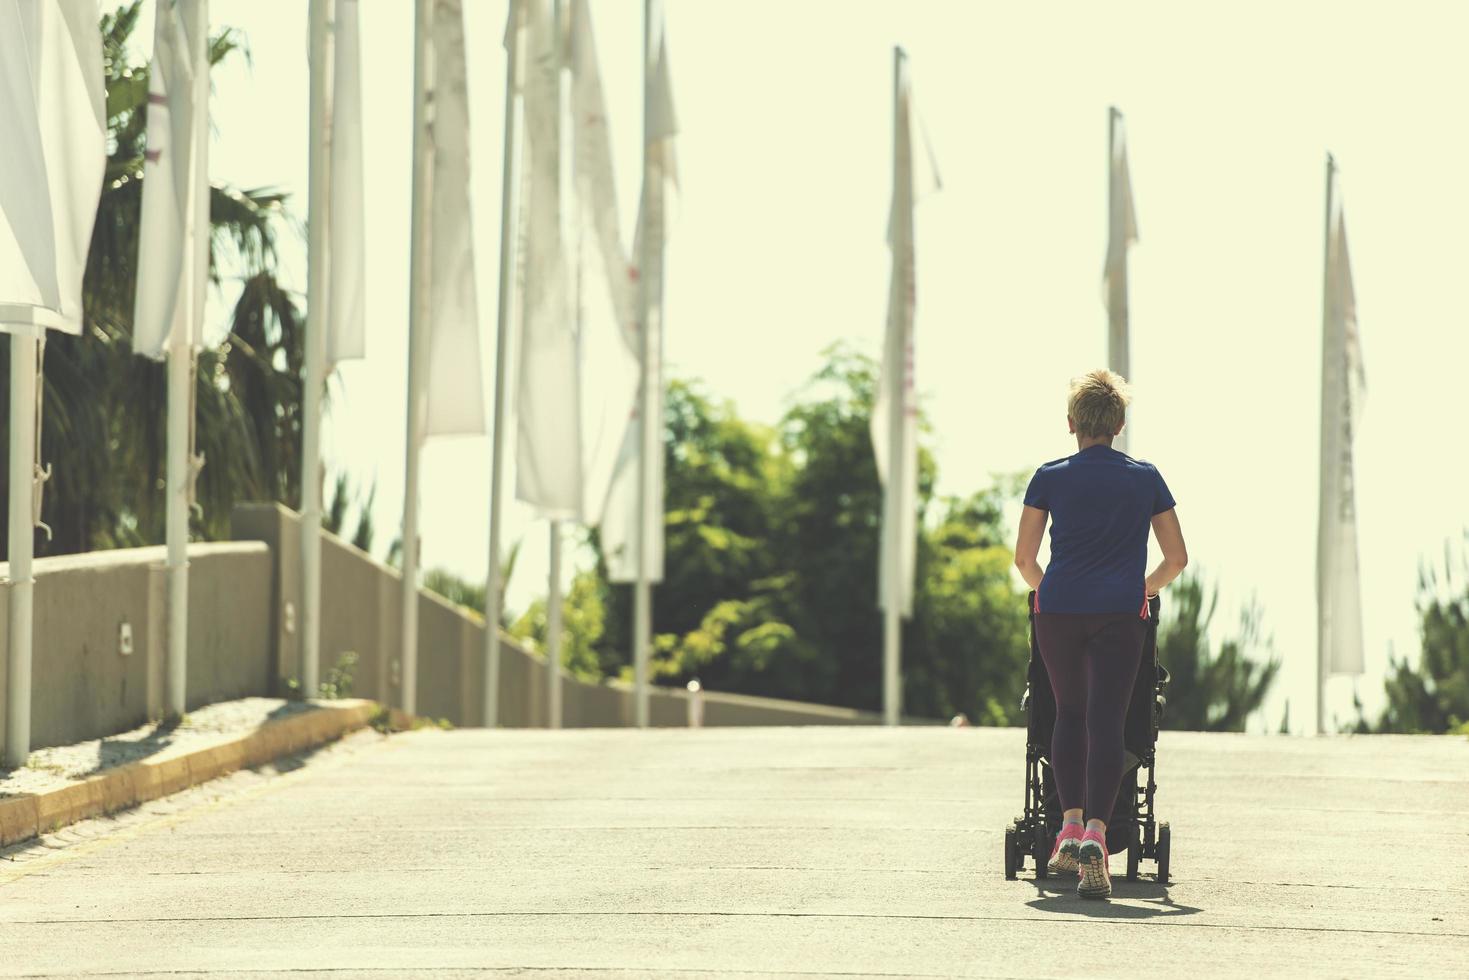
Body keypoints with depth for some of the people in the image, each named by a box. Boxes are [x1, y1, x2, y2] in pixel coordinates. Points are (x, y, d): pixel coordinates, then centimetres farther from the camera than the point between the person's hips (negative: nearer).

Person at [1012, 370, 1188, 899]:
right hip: (1119, 616, -1)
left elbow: (1024, 558, 7)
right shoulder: (1146, 478, 7)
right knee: (1106, 724, -5)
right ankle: (1095, 835, -21)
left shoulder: (1050, 478, 4)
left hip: (1058, 611, 1)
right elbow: (1177, 558, 10)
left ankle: (1070, 828, 11)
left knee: (1069, 715, 18)